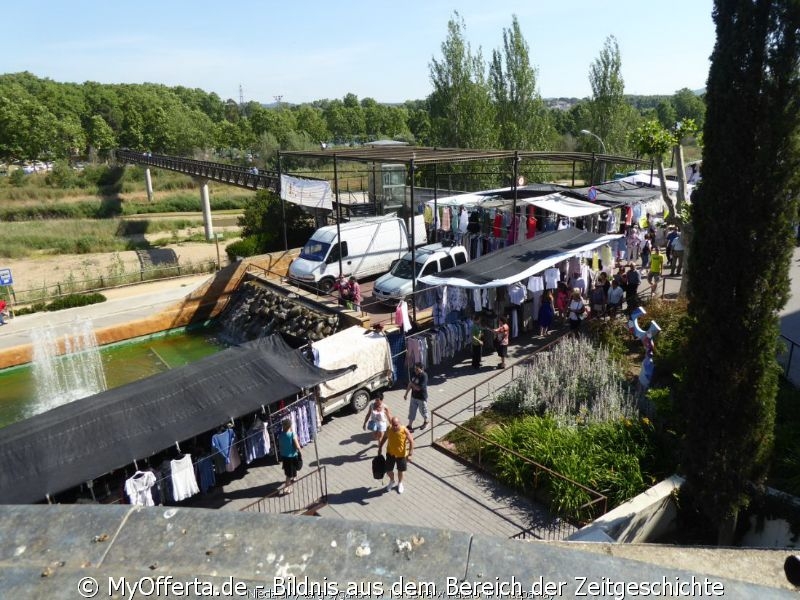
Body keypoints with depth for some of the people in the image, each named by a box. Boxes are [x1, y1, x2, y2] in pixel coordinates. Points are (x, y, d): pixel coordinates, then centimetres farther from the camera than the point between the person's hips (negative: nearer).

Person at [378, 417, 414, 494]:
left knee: (401, 470, 18)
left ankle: (400, 483, 47)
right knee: (388, 470, 9)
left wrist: (410, 454, -21)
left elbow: (411, 441, -18)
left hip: (401, 454, -2)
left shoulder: (404, 430, -26)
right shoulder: (389, 429, -18)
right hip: (390, 453, 2)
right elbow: (384, 437, 2)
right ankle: (392, 481, 43)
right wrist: (380, 448, 6)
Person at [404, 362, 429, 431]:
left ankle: (425, 422, 43)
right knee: (412, 411, 11)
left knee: (423, 410, 17)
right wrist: (406, 394, 9)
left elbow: (419, 388, -30)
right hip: (414, 396, 6)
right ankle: (410, 426, 22)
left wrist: (412, 384, -15)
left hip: (422, 397, -6)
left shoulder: (424, 376, -27)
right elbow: (410, 384, 7)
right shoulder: (413, 374, -5)